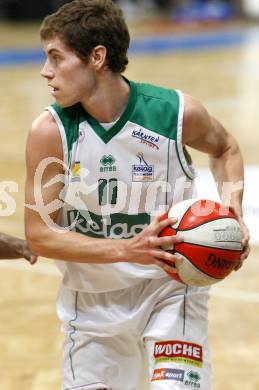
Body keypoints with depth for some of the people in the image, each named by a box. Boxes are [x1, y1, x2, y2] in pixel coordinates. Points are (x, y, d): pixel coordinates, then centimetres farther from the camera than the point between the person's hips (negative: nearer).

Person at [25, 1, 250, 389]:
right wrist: (126, 250, -27)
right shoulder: (49, 132, -15)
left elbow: (223, 148, 9)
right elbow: (39, 234, -15)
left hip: (169, 287, -1)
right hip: (92, 299, 2)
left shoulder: (177, 112, -15)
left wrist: (233, 210, -9)